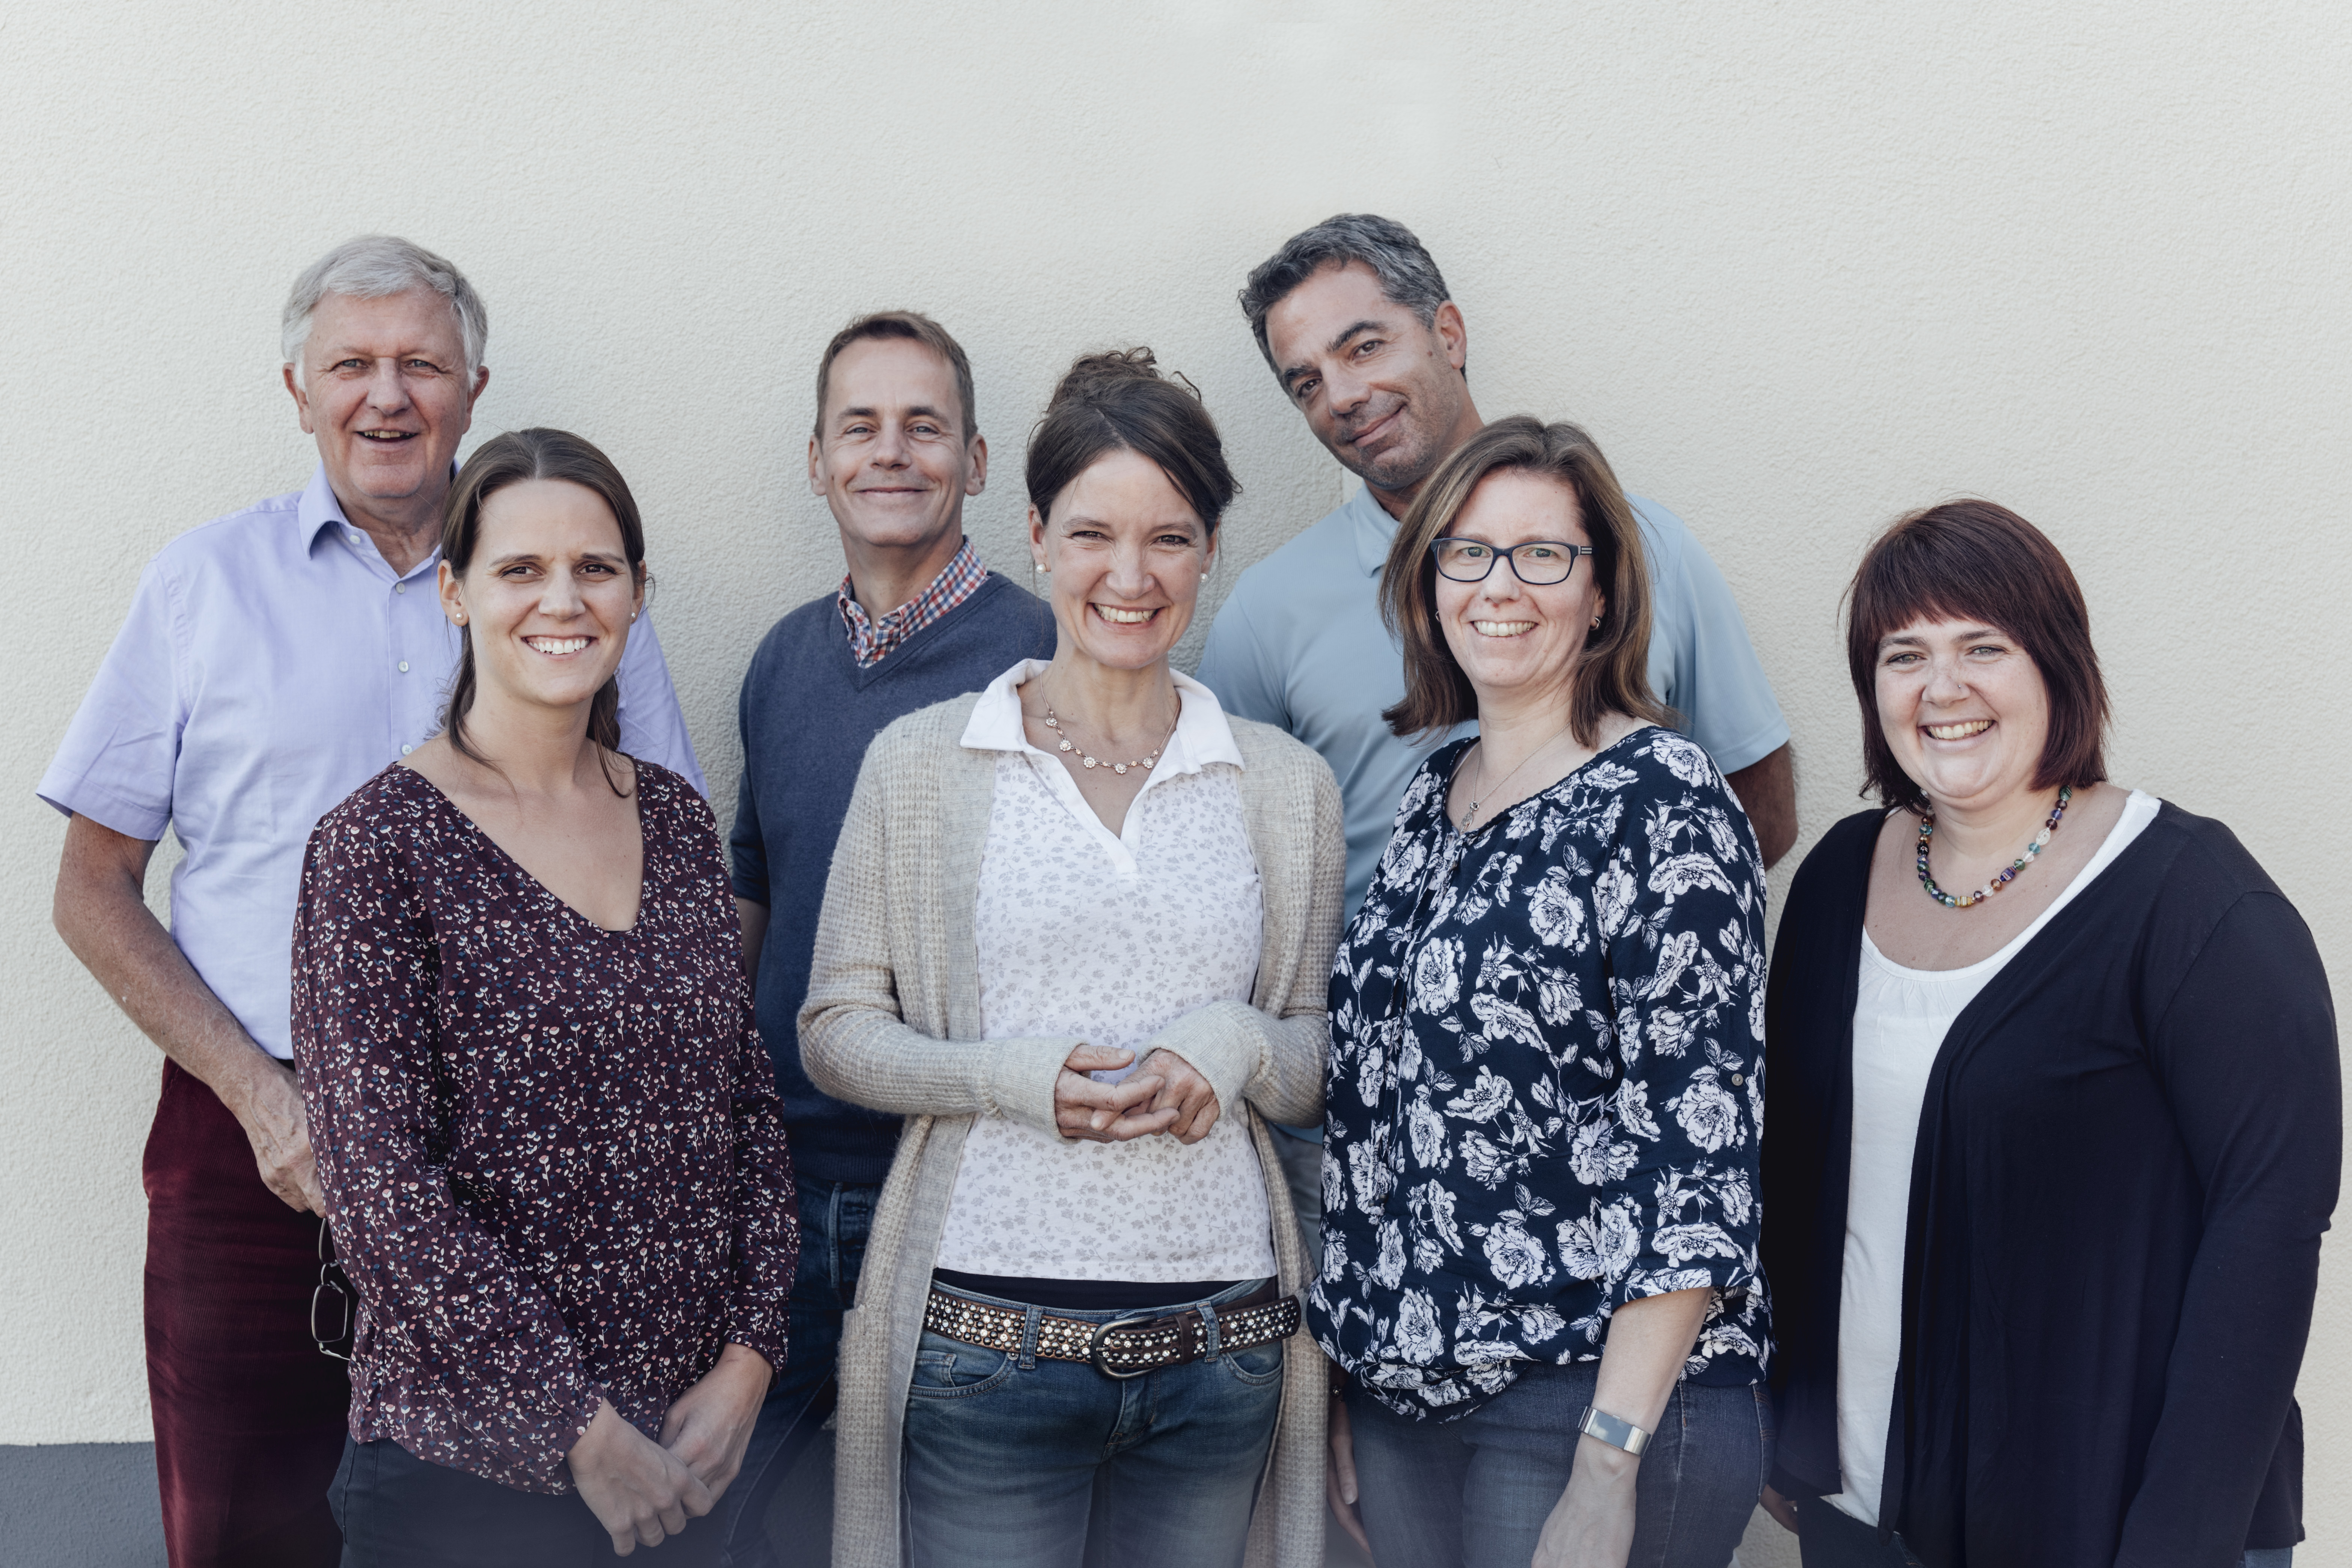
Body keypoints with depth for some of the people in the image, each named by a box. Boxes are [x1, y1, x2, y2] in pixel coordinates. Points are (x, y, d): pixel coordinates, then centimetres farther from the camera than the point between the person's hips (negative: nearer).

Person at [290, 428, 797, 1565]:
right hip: (466, 1462, -5)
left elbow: (749, 1104, 8)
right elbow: (380, 1187, -14)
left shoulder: (677, 820, 6)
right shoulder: (380, 844, -10)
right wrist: (581, 1428, -14)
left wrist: (748, 1358, -3)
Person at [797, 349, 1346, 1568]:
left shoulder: (1287, 786, 8)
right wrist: (1013, 1076, -15)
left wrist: (1239, 1047, -10)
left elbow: (1326, 1065, 13)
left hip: (1221, 1339, 2)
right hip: (988, 1325, -2)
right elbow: (834, 1029, 3)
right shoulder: (921, 763, 2)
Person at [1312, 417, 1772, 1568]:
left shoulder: (1666, 801, -11)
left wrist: (1610, 1470, -20)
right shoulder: (1430, 800, 10)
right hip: (1403, 1387, 6)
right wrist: (1343, 1385, 12)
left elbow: (1699, 1141, -16)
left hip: (1600, 1395, -6)